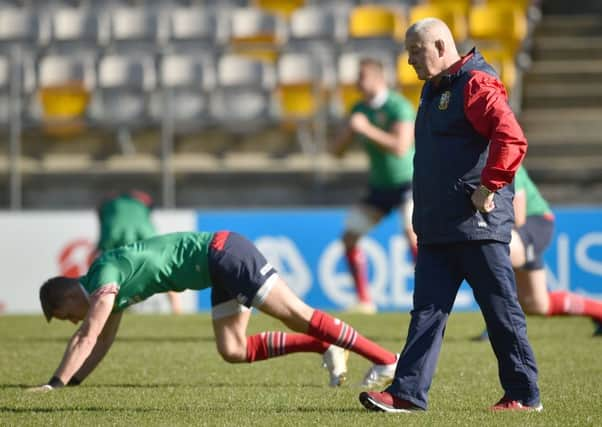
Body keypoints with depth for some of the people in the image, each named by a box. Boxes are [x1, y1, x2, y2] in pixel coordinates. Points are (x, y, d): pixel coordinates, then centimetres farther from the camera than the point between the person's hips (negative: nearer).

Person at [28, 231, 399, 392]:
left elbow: (88, 337, -20)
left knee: (298, 315, -13)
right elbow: (102, 343, 23)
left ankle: (386, 359, -14)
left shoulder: (105, 275, -13)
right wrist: (73, 381, 15)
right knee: (233, 350, 5)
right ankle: (326, 348, 5)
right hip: (220, 269, 9)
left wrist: (55, 384, -20)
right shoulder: (111, 284, 15)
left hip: (223, 253, -9)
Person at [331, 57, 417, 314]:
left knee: (412, 231, -27)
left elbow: (401, 146, -29)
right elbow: (337, 151, 5)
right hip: (379, 186, 7)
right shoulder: (360, 109, 4)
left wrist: (367, 129, -29)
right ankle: (364, 301, 8)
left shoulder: (399, 107, -17)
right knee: (350, 236, -1)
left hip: (407, 181, -7)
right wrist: (349, 129, -15)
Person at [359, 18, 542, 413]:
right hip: (437, 228, 9)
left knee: (501, 310, -1)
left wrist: (488, 188, -22)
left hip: (478, 224, -9)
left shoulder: (476, 85, -12)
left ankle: (524, 395, 7)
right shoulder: (434, 90, 19)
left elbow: (512, 139, -24)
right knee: (428, 309, 3)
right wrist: (424, 212, 21)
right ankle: (408, 392, 1)